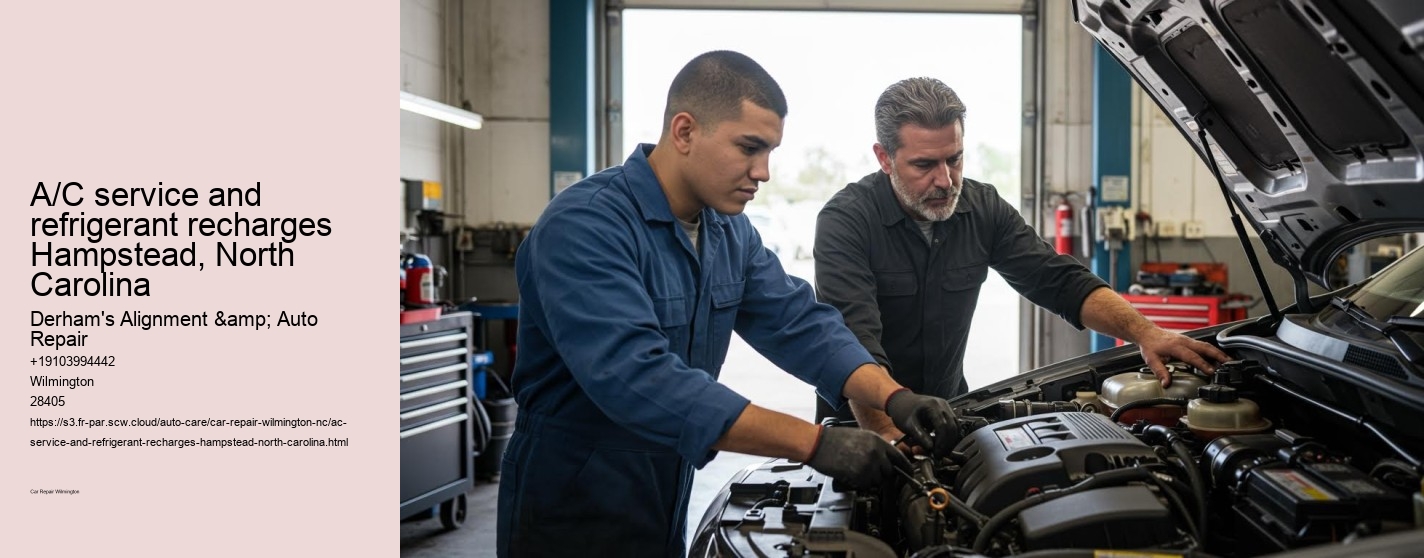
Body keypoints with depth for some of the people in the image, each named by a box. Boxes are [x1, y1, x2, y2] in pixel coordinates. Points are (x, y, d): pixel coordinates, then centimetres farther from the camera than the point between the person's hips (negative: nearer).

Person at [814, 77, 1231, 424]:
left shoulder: (981, 208, -3)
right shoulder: (845, 221, -20)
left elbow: (1061, 282, -2)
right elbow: (856, 346, -31)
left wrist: (1145, 332, -18)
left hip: (947, 410, 4)